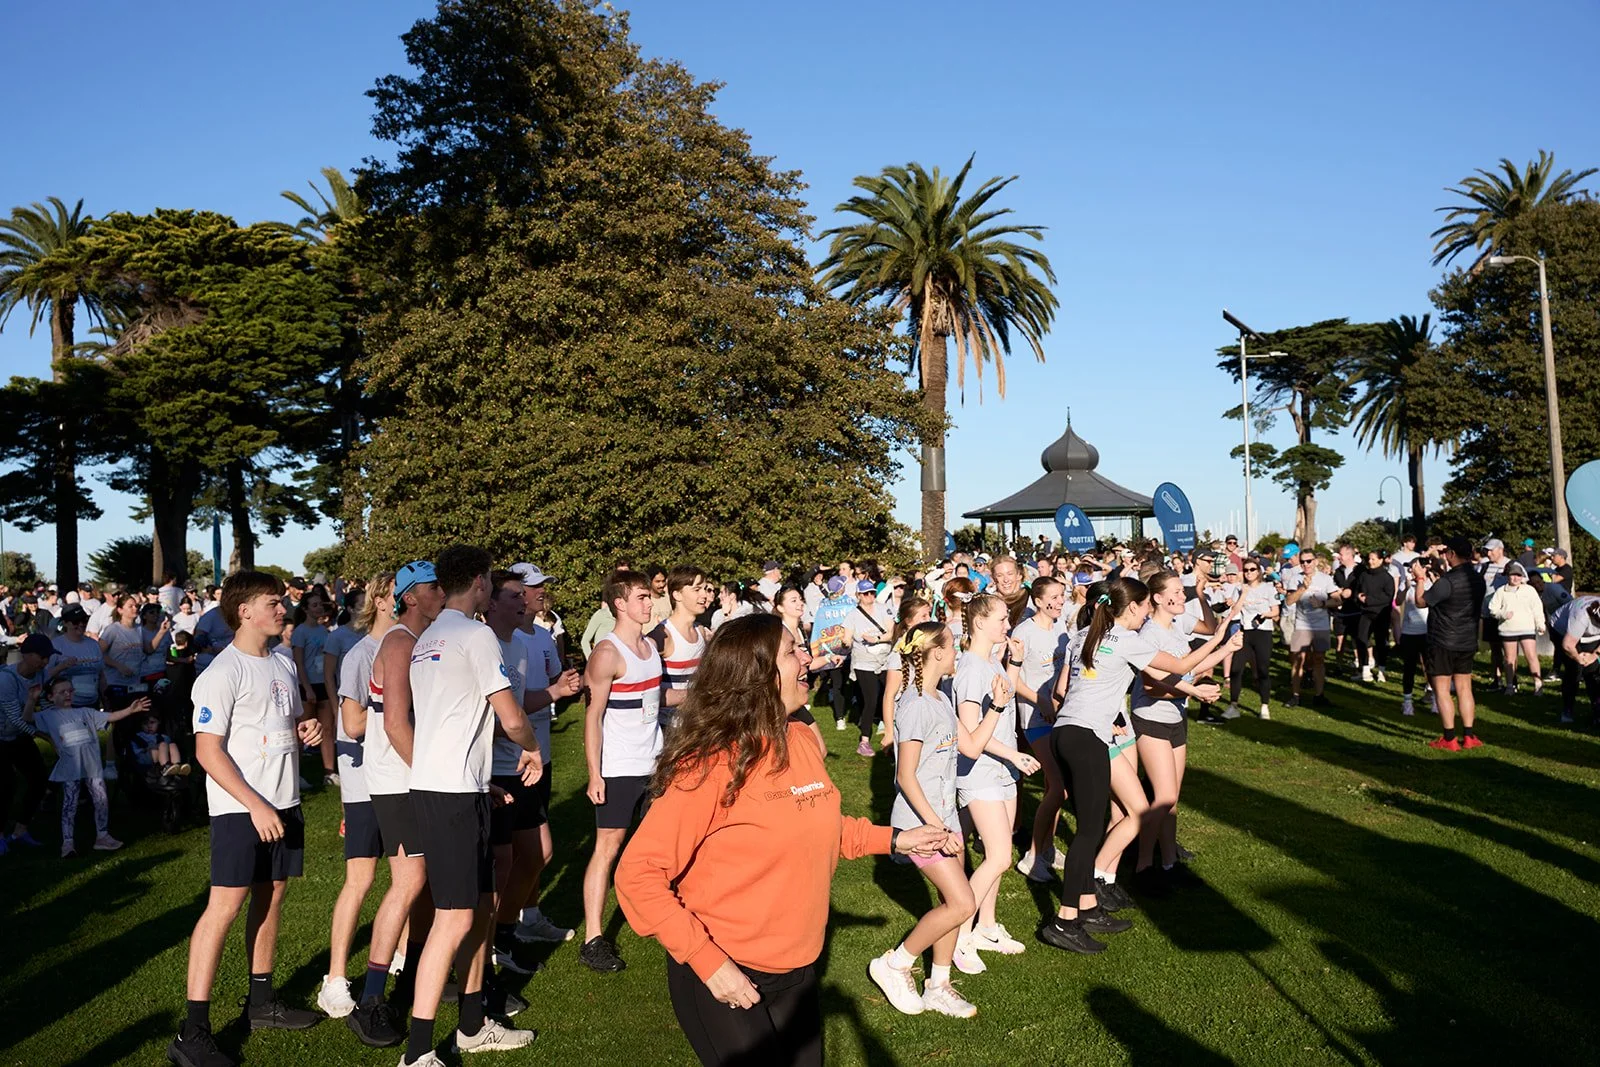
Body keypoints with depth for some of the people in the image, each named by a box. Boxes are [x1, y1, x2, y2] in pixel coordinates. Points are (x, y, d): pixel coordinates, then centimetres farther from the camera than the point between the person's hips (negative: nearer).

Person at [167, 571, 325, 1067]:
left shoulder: (283, 665, 12)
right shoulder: (223, 673, -13)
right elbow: (208, 750, -17)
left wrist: (305, 731, 0)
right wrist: (255, 804, -23)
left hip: (283, 803, 8)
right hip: (240, 808, -8)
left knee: (271, 897, 13)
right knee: (225, 905, -9)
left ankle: (261, 1002, 26)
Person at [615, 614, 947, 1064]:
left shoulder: (801, 740, -1)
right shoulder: (712, 765, -22)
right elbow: (638, 875, -21)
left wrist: (893, 839, 11)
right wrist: (705, 960, -24)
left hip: (798, 968, 7)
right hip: (725, 977, -7)